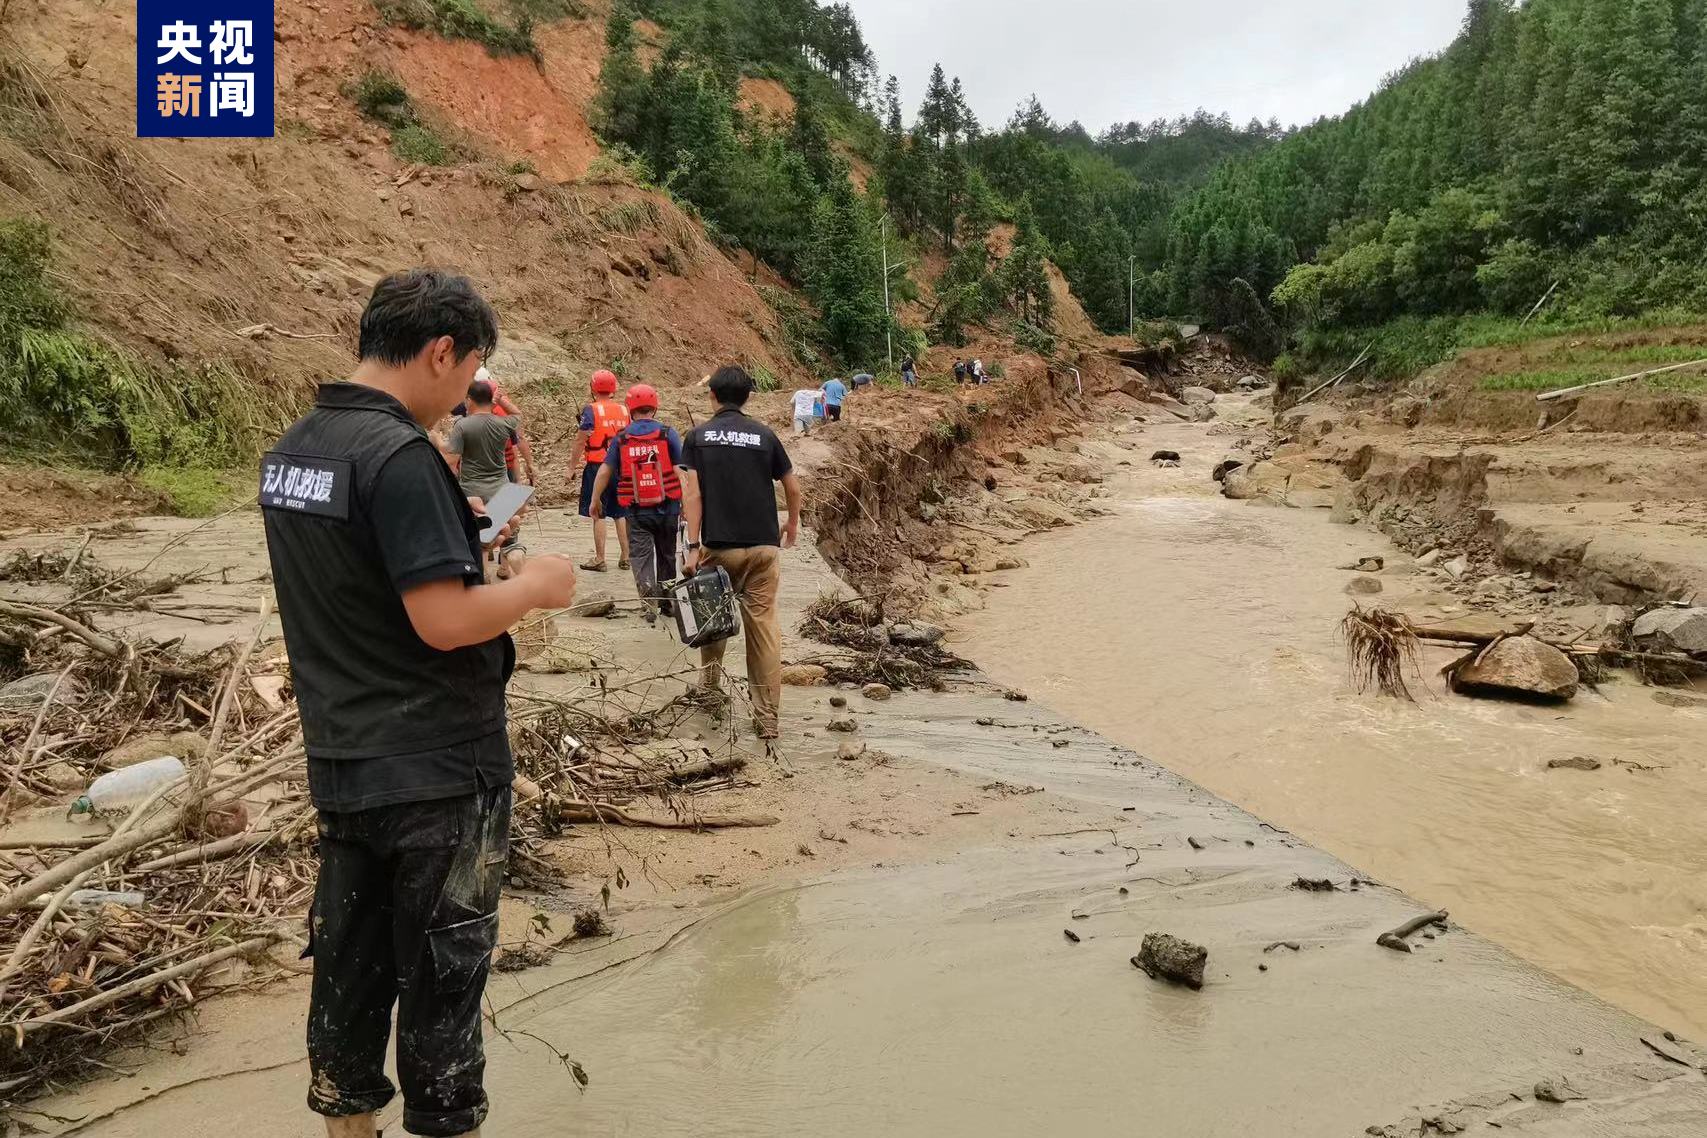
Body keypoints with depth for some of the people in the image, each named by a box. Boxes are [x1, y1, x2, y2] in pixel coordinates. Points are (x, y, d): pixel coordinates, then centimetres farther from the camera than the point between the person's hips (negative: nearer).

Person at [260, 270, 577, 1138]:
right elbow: (444, 621, -25)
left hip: (339, 764, 8)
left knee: (349, 964, 18)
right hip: (434, 771, -8)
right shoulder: (399, 454, -22)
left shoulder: (289, 450, 6)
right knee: (442, 975, 7)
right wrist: (536, 586, -10)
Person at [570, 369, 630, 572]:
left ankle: (599, 559, 3)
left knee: (598, 514, 1)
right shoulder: (624, 410, 5)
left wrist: (573, 462, 2)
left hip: (597, 467, -5)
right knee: (620, 514, 12)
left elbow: (582, 439, -10)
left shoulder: (591, 410, -9)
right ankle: (625, 557, 17)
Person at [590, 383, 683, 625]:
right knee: (666, 555, 16)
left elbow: (604, 471, 3)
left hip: (636, 510, 0)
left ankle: (647, 590, -24)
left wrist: (595, 501, 15)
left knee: (641, 554, 2)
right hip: (667, 507, 0)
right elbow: (680, 471, -9)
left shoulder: (621, 439, 1)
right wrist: (686, 504, -3)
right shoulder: (668, 434, -4)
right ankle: (666, 603, 27)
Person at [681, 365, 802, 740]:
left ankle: (711, 685, 30)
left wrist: (692, 546, -8)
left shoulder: (697, 436, 3)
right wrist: (792, 524, 29)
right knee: (764, 626, 2)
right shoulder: (764, 435, 6)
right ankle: (767, 716, 1)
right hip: (764, 545, 1)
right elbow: (792, 486, 12)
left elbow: (691, 491, -7)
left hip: (718, 546, -1)